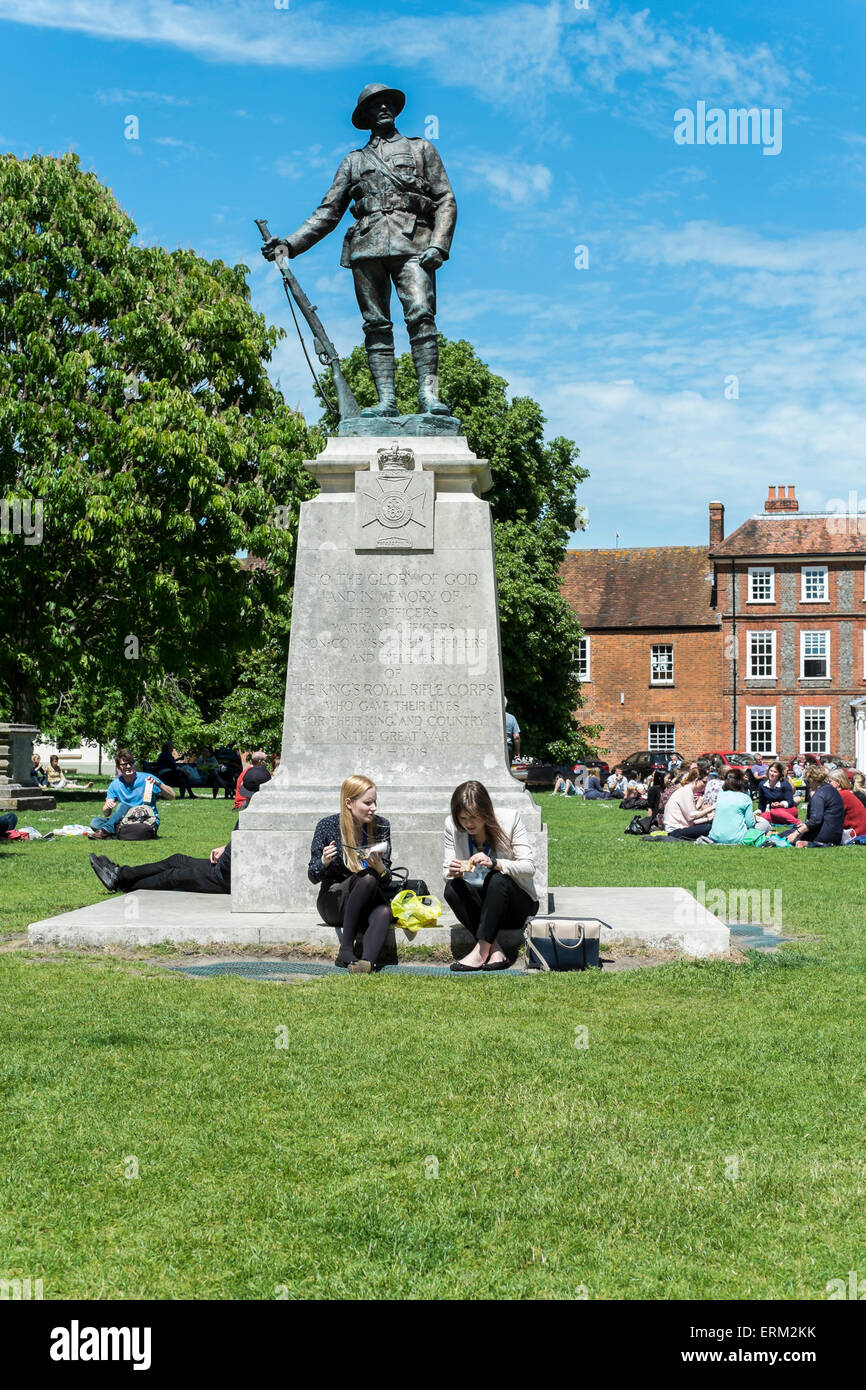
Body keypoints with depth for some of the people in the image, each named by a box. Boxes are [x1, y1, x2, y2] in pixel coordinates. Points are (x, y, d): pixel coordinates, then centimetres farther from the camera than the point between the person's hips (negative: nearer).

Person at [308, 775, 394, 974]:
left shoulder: (380, 826, 0)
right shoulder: (328, 826, -7)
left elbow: (387, 881, 2)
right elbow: (313, 877, -1)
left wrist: (380, 867, -21)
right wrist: (324, 862, -24)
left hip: (369, 902, 2)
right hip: (332, 903, -2)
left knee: (384, 912, -34)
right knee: (367, 878, -33)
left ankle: (367, 961, -55)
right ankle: (346, 949, -34)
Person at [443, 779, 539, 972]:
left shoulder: (510, 819, -14)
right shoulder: (452, 826, -6)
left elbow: (529, 867, -19)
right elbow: (447, 872, -4)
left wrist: (494, 864, -36)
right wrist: (453, 873, -30)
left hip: (519, 904, -3)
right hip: (483, 902, 3)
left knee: (497, 879, -34)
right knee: (451, 889, -26)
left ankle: (481, 950, -33)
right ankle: (495, 949, -28)